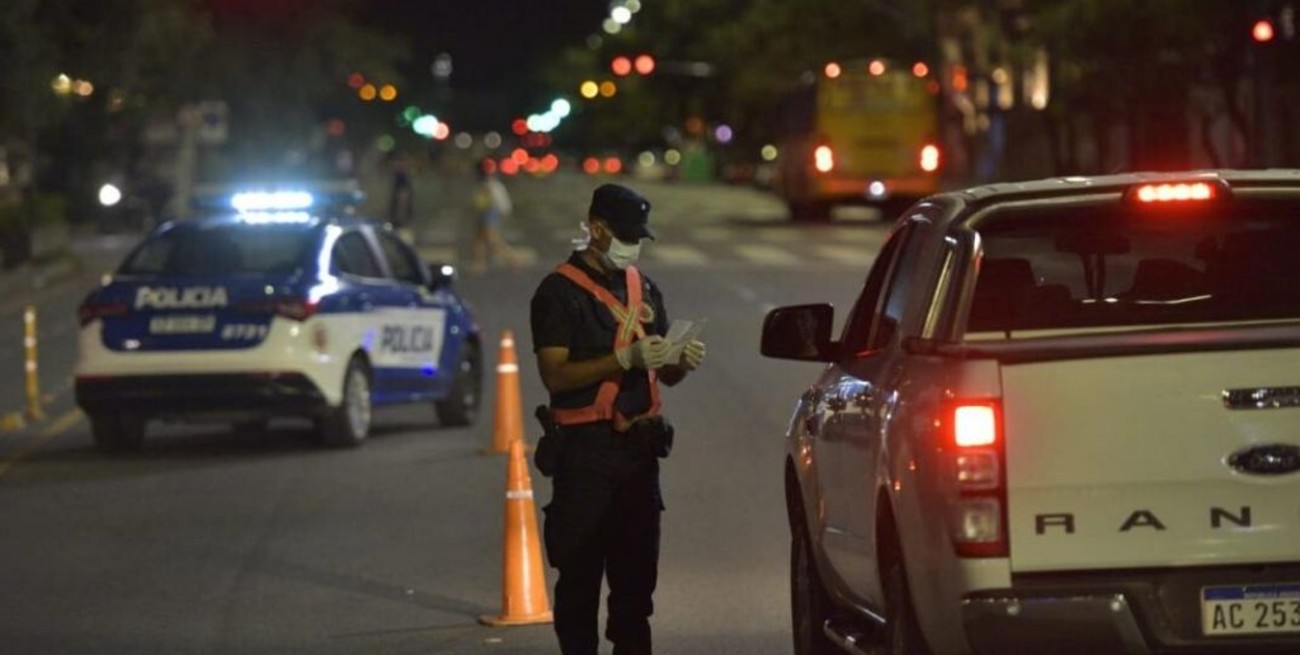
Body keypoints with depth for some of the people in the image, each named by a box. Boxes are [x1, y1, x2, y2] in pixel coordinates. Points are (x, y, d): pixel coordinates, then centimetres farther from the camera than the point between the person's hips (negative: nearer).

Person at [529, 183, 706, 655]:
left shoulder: (643, 289, 16)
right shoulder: (560, 292, -4)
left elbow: (662, 374, 21)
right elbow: (555, 373, -15)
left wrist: (682, 363, -3)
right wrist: (626, 358, -22)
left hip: (639, 447, 6)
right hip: (585, 449, -6)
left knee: (637, 570, 7)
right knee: (580, 572, -5)